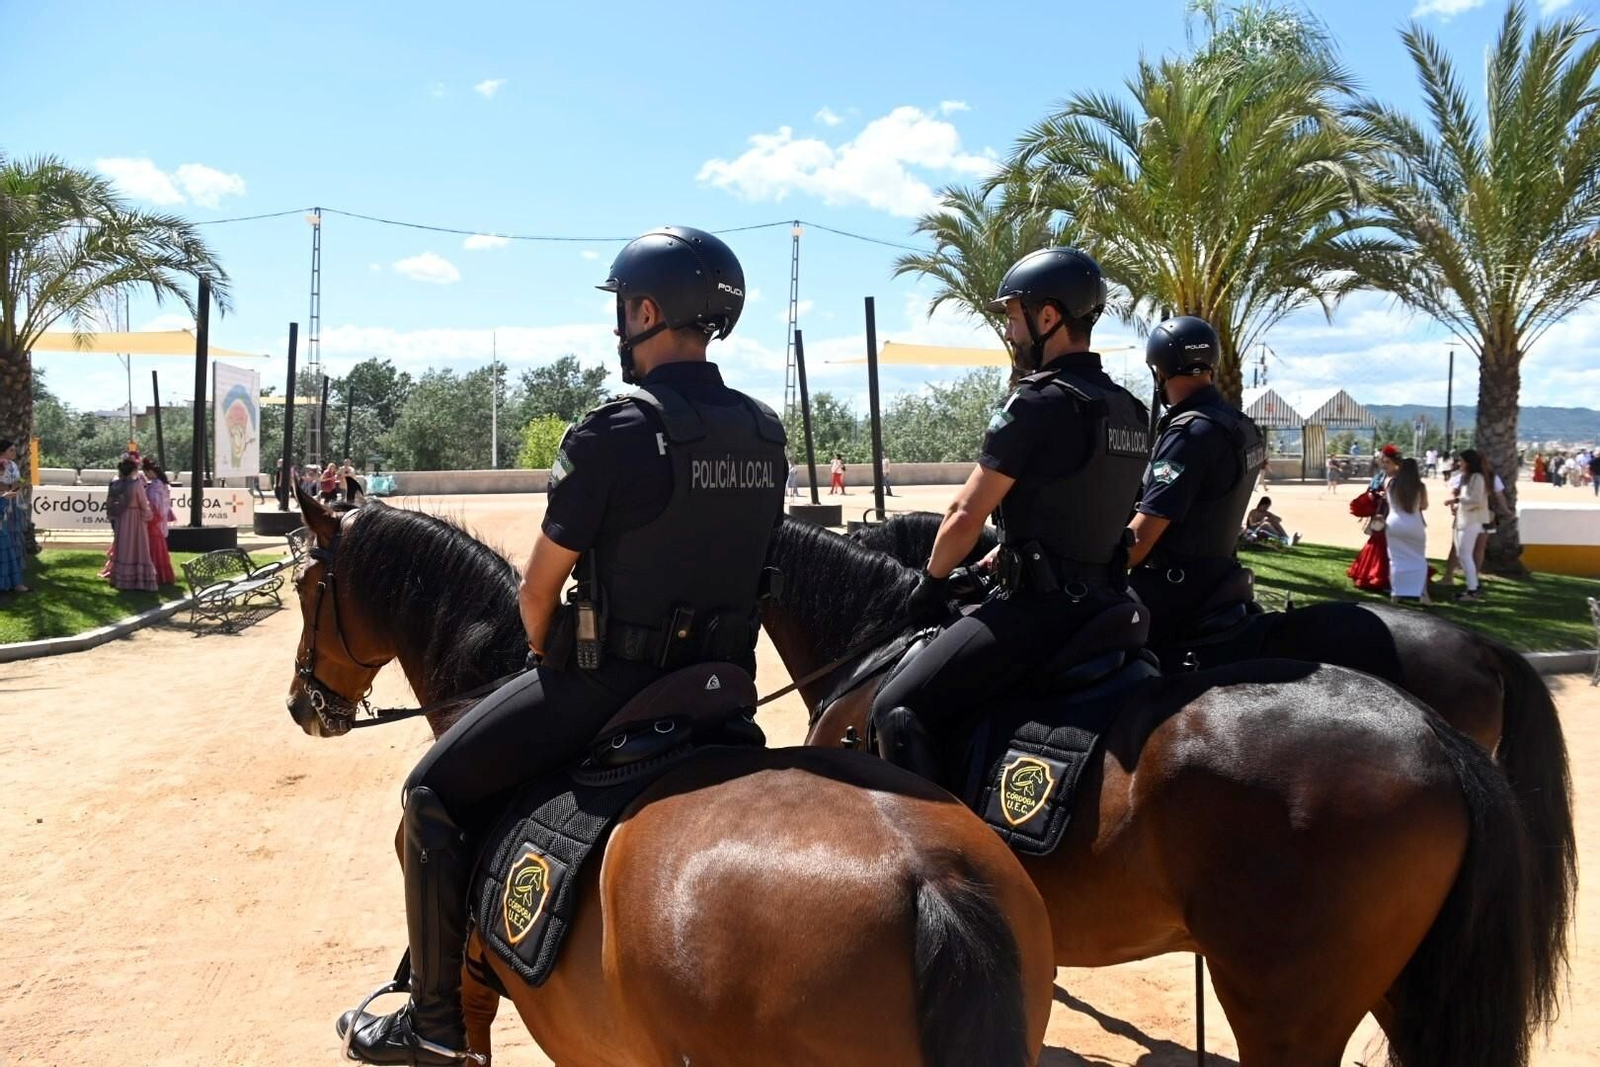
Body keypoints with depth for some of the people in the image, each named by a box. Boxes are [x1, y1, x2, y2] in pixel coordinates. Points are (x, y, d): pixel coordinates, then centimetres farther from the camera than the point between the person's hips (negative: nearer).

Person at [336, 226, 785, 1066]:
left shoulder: (614, 431, -17)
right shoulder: (766, 435, 4)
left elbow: (538, 589, -10)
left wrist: (549, 655, 10)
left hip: (611, 677, -7)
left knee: (434, 794, 10)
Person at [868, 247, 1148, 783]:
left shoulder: (1036, 403, -15)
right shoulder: (1132, 412, 11)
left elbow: (965, 516, -13)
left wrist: (932, 581, 4)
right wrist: (1003, 557, 22)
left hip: (1040, 605, -10)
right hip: (1105, 599, 10)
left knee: (897, 709, -8)